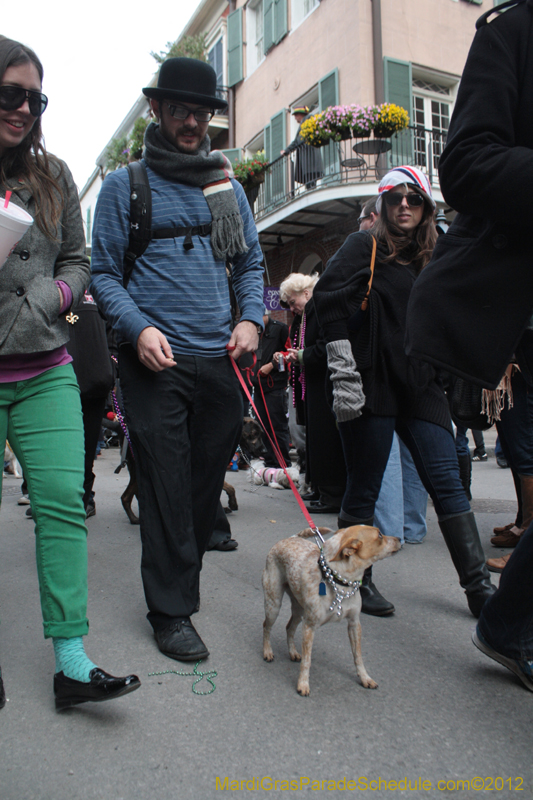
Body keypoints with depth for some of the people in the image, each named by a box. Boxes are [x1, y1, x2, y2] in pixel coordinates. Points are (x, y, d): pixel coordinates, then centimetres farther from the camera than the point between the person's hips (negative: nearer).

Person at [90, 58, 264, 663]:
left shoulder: (227, 186, 16)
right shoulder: (124, 185, 6)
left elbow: (251, 263, 18)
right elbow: (103, 273, 2)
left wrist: (251, 319, -1)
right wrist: (138, 328, -15)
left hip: (220, 359, 4)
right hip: (156, 361, -4)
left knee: (206, 482, 11)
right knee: (166, 485, -3)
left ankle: (181, 581, 31)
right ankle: (171, 610, 10)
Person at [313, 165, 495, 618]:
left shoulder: (431, 260, 20)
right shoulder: (365, 246, 3)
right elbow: (329, 299, -11)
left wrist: (444, 387, 17)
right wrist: (343, 374, -18)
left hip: (421, 388, 5)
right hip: (372, 386, -5)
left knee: (448, 483, 2)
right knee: (364, 489, 2)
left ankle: (479, 586, 10)